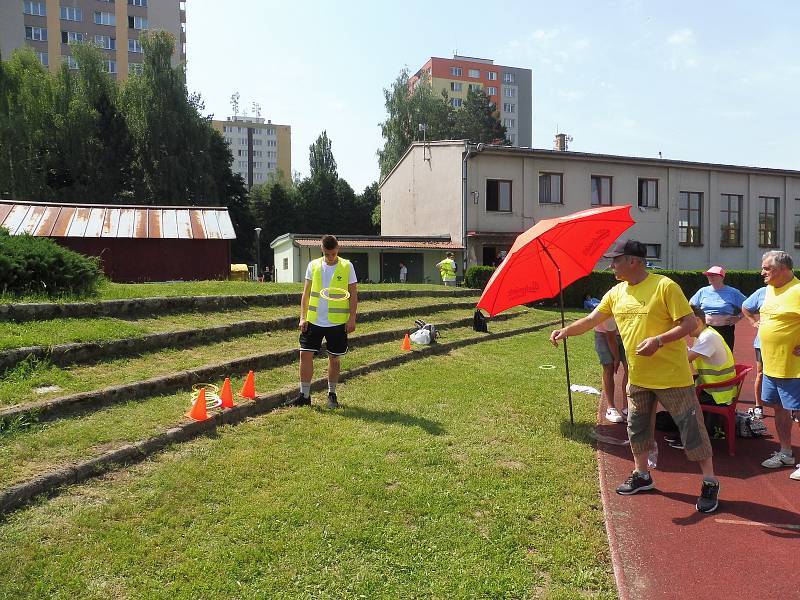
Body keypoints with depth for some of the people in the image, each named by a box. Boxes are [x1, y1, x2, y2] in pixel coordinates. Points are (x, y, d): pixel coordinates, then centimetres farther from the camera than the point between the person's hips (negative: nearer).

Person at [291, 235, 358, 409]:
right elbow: (306, 293, 8)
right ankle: (304, 395, 9)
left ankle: (332, 394, 24)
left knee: (334, 358, 8)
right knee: (305, 354, -2)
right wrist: (303, 317, 1)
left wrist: (352, 319, -6)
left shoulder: (347, 266, -2)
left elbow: (353, 294, 0)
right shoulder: (313, 265, 4)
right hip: (314, 320, 2)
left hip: (337, 322, -2)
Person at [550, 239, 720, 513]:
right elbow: (592, 319, 8)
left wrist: (659, 340, -27)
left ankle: (710, 483, 17)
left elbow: (690, 323, -16)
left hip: (672, 375, -7)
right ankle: (642, 475, 34)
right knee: (637, 427, 17)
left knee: (692, 427, 2)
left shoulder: (664, 286, -15)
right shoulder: (616, 292, 5)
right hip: (638, 377, 7)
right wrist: (566, 331, -6)